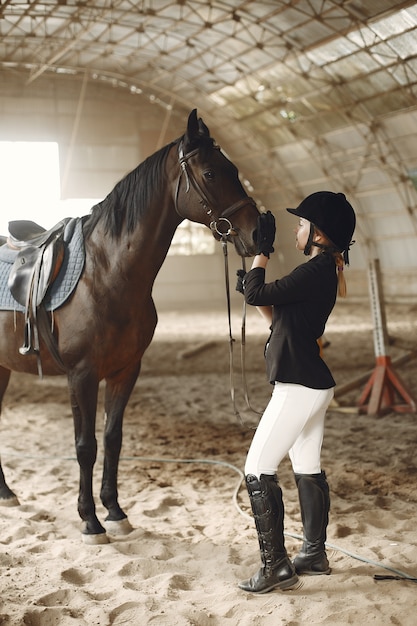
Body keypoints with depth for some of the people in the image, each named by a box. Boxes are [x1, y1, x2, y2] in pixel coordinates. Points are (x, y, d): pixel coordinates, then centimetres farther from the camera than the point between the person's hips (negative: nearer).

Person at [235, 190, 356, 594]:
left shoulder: (315, 272, -18)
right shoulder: (324, 271, 13)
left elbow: (257, 294, -19)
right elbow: (280, 318, 19)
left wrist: (262, 251, -7)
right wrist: (253, 293, 8)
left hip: (297, 388, -11)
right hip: (313, 384, 11)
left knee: (258, 471, -5)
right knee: (308, 470, 17)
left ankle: (276, 567, -1)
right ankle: (315, 554, 28)